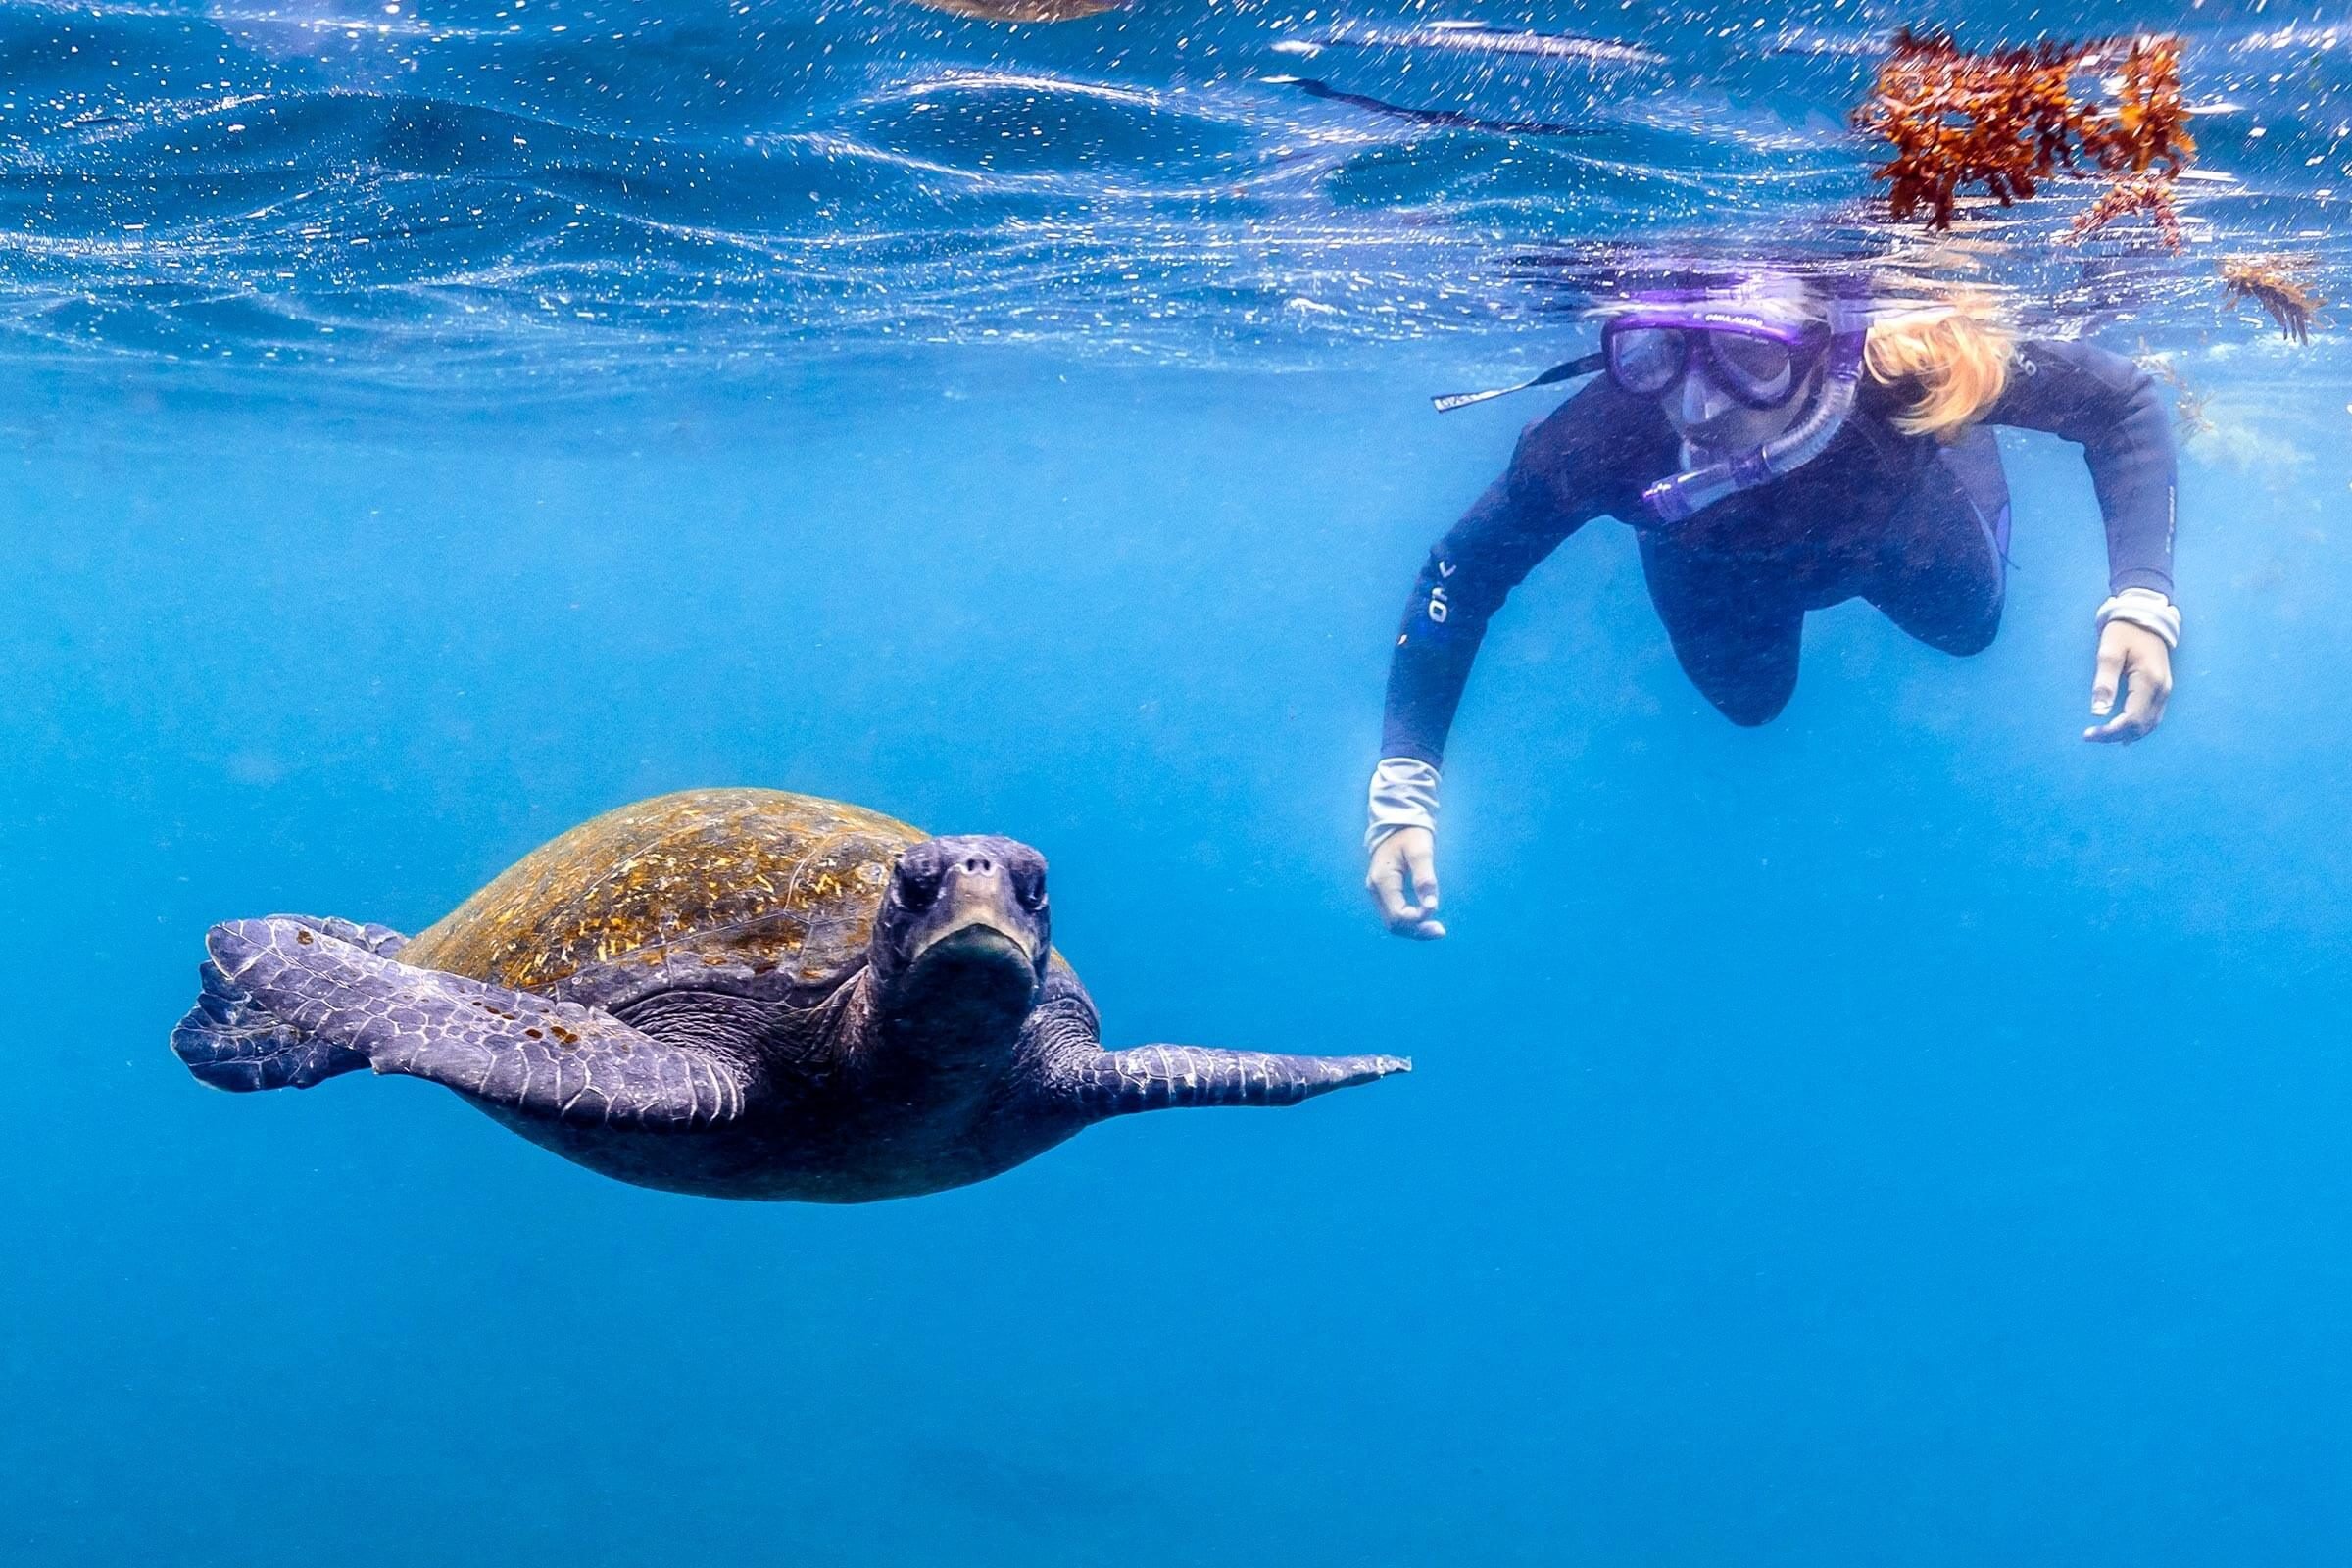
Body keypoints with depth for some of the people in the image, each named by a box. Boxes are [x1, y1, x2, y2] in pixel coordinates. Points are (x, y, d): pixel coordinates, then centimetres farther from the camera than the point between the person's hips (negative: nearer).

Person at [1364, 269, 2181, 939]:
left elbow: (2123, 400, -31)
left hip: (1893, 524, 0)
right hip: (1717, 562, 0)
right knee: (1750, 703, 27)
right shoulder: (1610, 433, -47)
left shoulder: (1905, 369, -47)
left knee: (1966, 628, 28)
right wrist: (1401, 795, -39)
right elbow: (1462, 573, -32)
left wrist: (2142, 600, -46)